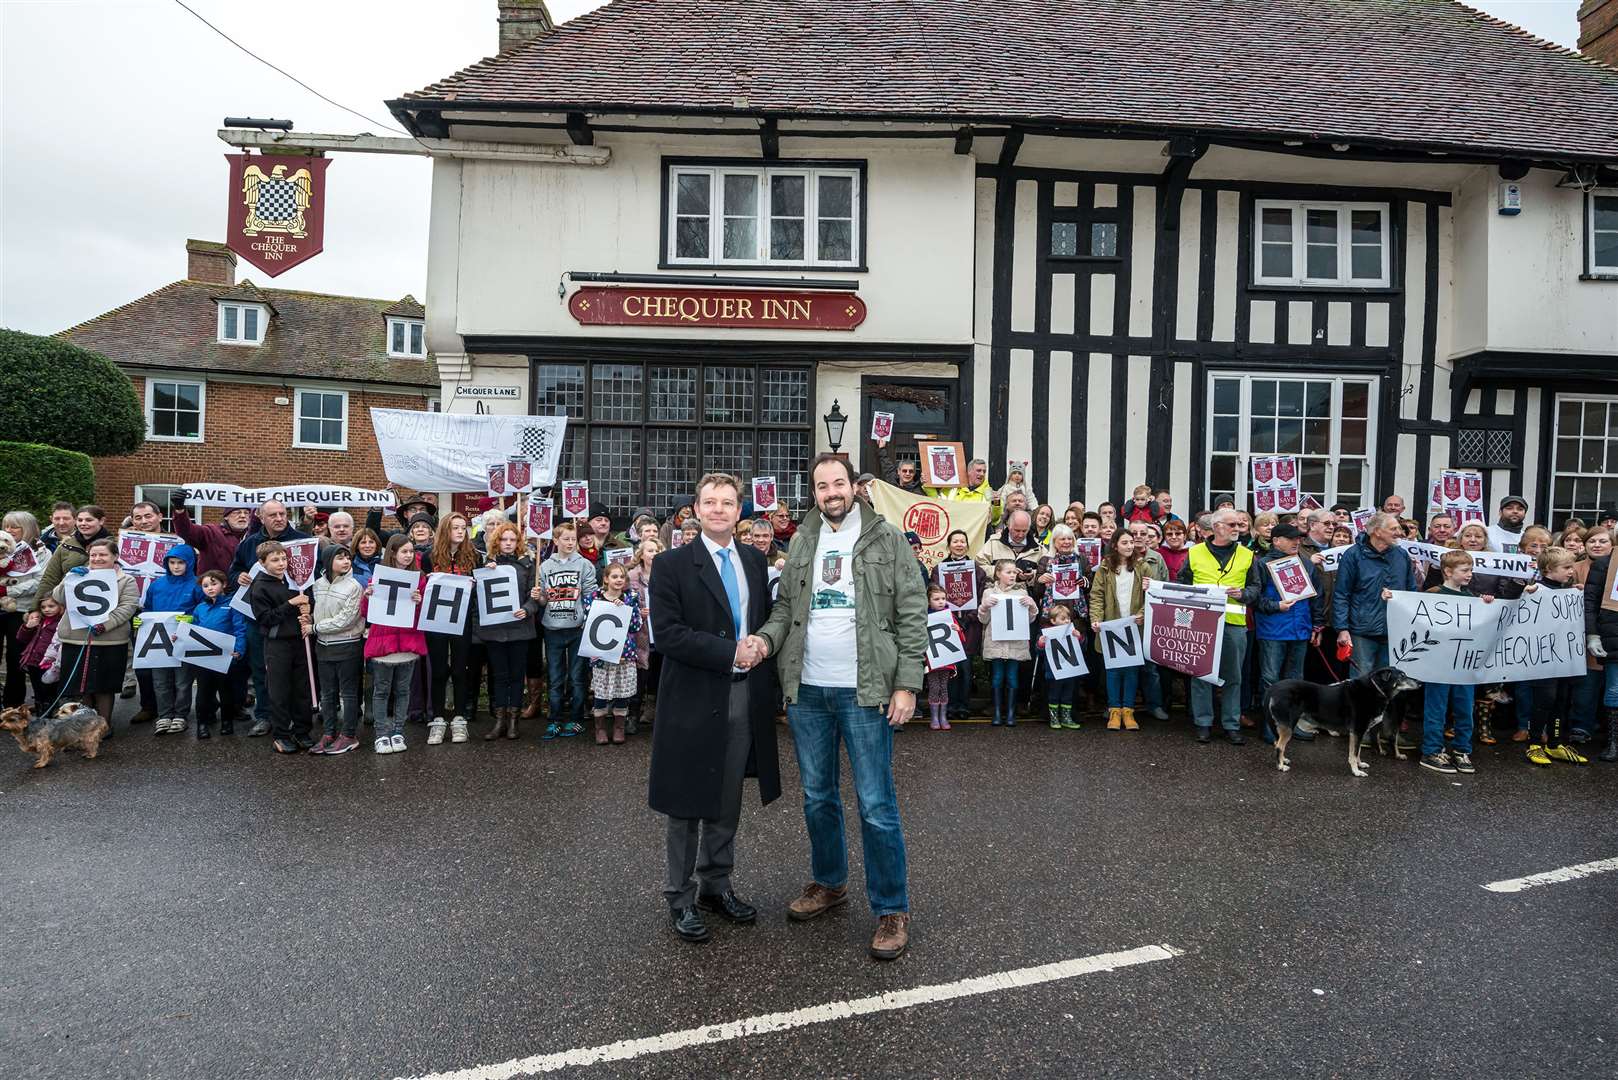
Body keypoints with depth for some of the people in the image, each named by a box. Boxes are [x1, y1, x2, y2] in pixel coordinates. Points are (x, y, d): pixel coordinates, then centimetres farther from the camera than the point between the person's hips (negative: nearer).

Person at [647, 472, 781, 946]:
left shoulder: (756, 561, 9)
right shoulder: (672, 564, -7)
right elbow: (666, 632, -15)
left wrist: (760, 647, -6)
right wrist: (730, 653, -19)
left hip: (745, 697, 5)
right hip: (694, 699, -4)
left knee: (727, 802, 15)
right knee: (687, 804, 7)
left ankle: (716, 884, 31)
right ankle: (680, 895, 23)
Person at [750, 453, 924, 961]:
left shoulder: (887, 539, -4)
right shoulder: (801, 542, 9)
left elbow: (912, 615, -6)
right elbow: (786, 606, 14)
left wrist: (907, 685, -12)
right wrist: (767, 637, -8)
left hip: (864, 691, -4)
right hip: (806, 690, 5)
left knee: (876, 805, 1)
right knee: (817, 797, 17)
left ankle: (892, 909, 16)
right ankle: (829, 883, 37)